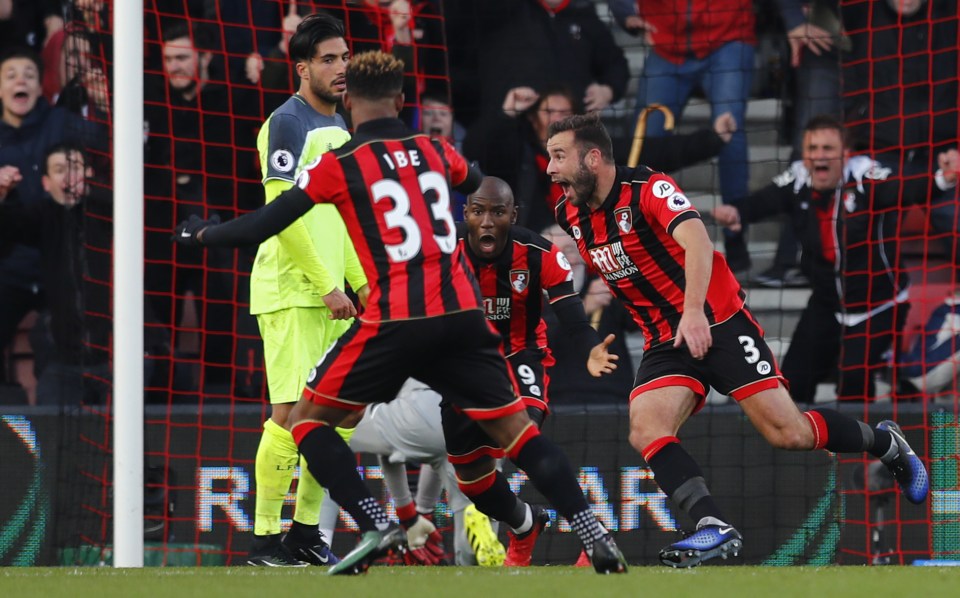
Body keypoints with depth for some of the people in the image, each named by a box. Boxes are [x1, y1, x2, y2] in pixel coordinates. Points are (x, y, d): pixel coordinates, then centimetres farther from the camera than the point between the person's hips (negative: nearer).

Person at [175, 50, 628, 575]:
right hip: (462, 313, 4)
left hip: (395, 321, -4)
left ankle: (376, 526, -7)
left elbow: (261, 227, 3)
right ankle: (595, 536, -4)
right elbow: (475, 183, 37)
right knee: (514, 430, 7)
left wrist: (202, 233, 21)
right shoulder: (435, 151, 13)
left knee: (306, 418, 9)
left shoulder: (338, 166, 0)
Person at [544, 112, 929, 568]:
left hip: (717, 321, -6)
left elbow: (695, 239, -33)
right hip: (665, 341, 6)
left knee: (787, 433, -7)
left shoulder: (648, 189, -17)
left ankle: (885, 443, 19)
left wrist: (694, 311, -45)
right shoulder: (569, 215, 4)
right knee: (645, 432, -21)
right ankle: (715, 528, -28)